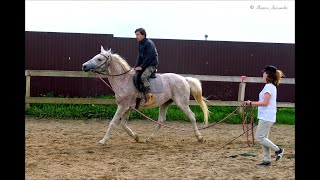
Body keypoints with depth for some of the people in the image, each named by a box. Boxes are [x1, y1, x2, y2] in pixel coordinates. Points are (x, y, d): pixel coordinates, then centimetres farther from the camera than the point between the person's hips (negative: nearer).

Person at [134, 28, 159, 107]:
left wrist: (141, 66, -19)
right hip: (144, 65, 10)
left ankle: (150, 98, -34)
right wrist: (136, 66, 4)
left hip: (152, 65, -10)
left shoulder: (149, 43, -15)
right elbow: (140, 57, 17)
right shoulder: (140, 44, 14)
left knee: (143, 77, -30)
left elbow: (149, 57, -20)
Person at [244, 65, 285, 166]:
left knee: (259, 137, -7)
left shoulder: (268, 86, -15)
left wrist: (251, 103, -14)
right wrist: (253, 104, 19)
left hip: (266, 117, -10)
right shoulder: (273, 86, 16)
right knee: (263, 138, 10)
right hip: (267, 117, 10)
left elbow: (265, 103, -20)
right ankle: (267, 160, 11)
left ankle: (278, 150, 0)